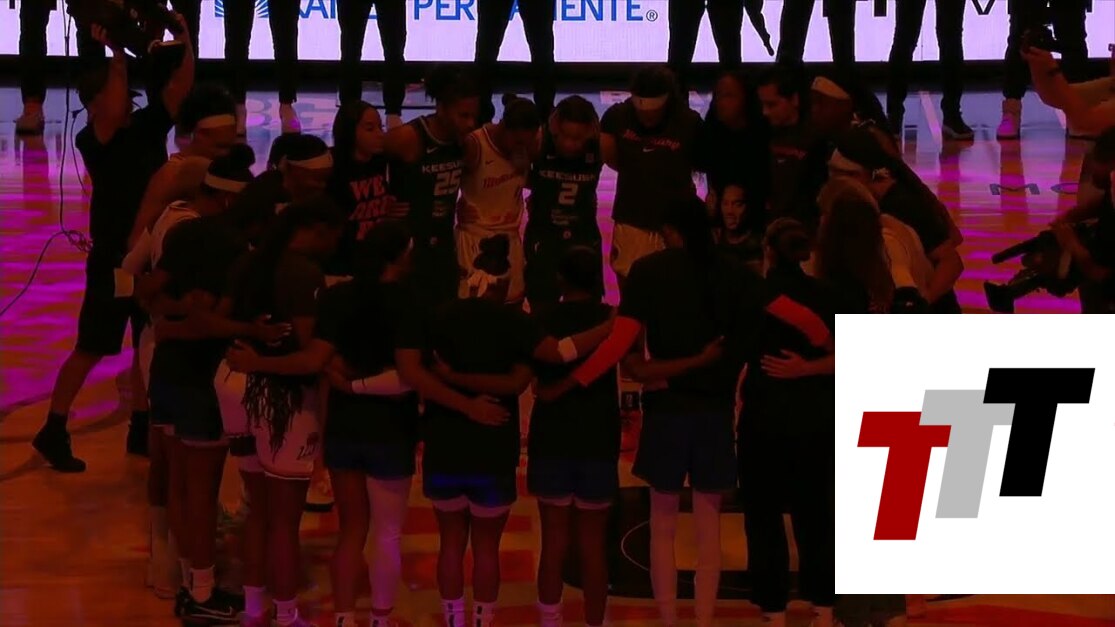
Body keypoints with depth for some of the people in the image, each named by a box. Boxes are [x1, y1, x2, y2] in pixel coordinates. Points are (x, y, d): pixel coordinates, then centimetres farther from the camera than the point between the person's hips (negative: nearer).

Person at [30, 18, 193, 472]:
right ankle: (53, 431, 7)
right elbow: (113, 115, -33)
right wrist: (118, 58, -29)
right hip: (113, 260, -6)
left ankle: (140, 429, 22)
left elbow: (181, 87, -5)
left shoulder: (148, 126, 2)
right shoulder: (90, 140, -13)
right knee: (92, 349, -1)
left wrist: (183, 38, -17)